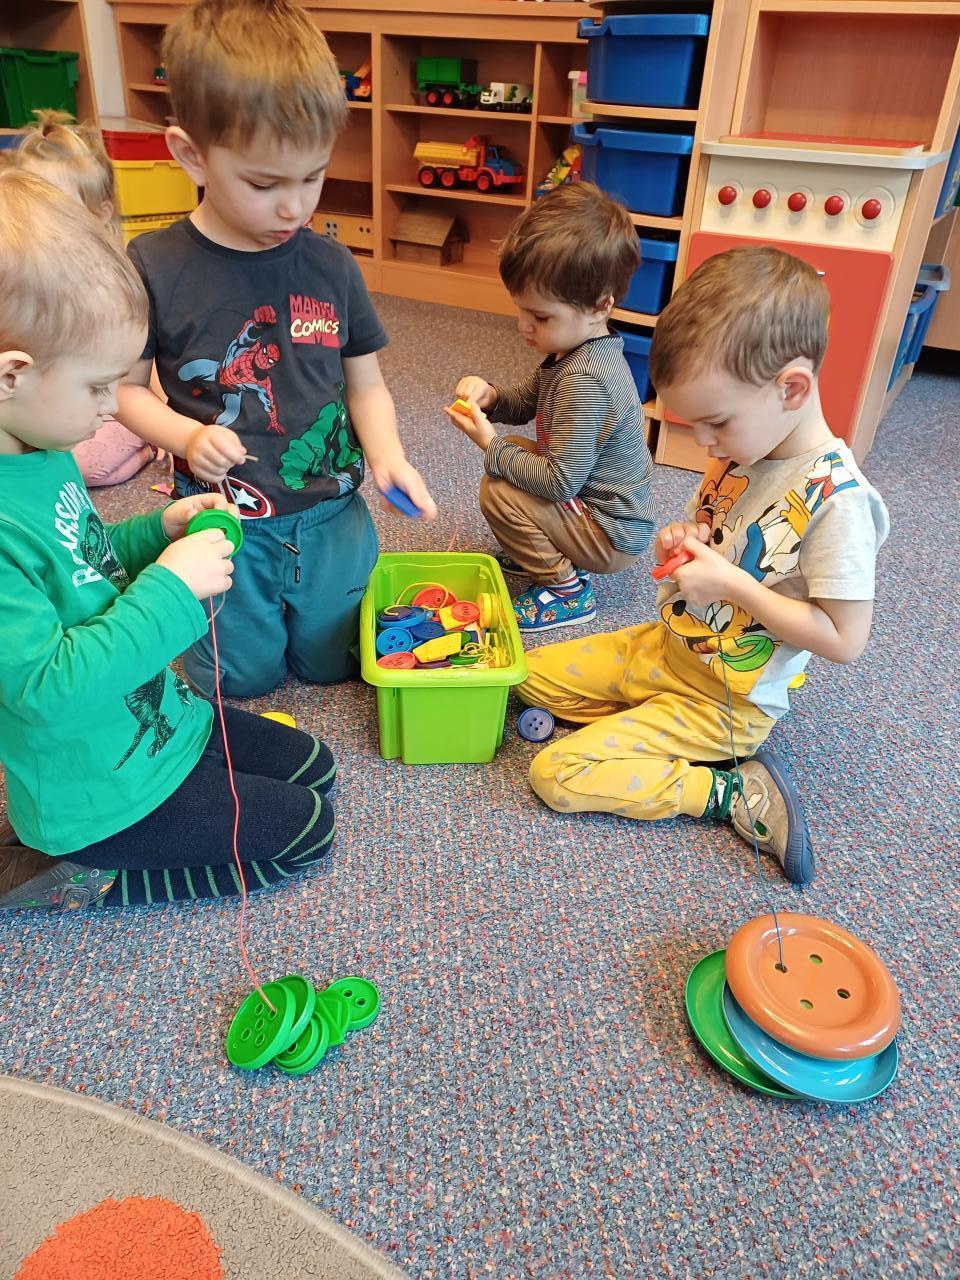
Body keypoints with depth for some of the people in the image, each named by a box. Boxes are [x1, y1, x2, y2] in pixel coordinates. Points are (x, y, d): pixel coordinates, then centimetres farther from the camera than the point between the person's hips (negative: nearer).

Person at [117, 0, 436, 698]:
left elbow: (366, 382, 2)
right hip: (225, 524, -2)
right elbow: (126, 386, -3)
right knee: (246, 679, 15)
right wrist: (187, 435, -22)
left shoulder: (331, 266, -4)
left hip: (331, 516, 2)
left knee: (333, 663, 18)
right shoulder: (153, 268, -12)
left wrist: (388, 453, -15)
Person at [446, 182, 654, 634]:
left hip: (613, 536, -10)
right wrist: (490, 396, -7)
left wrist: (492, 447, -19)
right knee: (510, 452, 10)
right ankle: (536, 553, 19)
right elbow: (525, 402, 15)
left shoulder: (585, 381, -30)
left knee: (497, 491, -17)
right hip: (589, 501, 10)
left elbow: (560, 480, -30)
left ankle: (566, 588, -2)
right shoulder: (573, 351, 0)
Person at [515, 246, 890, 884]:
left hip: (722, 703, -8)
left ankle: (730, 793, -4)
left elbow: (845, 638, -24)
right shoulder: (738, 450, -3)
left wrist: (731, 583, -26)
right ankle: (657, 735, 8)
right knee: (529, 676, 11)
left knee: (556, 775, -14)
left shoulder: (837, 498, -27)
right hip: (663, 647, 8)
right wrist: (683, 544, -8)